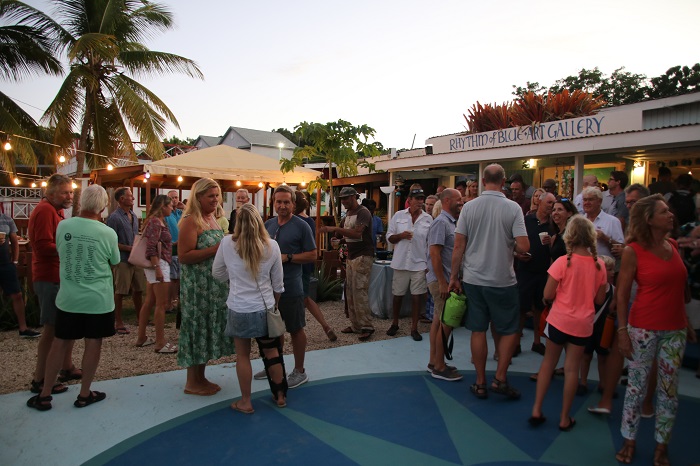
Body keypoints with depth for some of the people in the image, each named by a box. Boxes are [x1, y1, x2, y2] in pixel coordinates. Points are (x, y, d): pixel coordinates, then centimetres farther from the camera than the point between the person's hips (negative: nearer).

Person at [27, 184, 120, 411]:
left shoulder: (63, 226, -6)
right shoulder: (108, 233, -14)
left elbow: (61, 252, 12)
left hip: (68, 297, 3)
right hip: (98, 299, -3)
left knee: (60, 343, 13)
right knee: (93, 343, 9)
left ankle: (44, 395, 23)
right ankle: (84, 394, 19)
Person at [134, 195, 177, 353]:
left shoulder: (158, 221, 16)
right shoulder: (155, 222, -14)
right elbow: (151, 248, -21)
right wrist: (157, 268, -25)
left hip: (158, 264, 10)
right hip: (159, 264, -10)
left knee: (149, 302, 14)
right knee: (161, 304, -7)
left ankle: (141, 338, 21)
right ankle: (160, 343, -2)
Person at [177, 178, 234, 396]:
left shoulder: (212, 218, 13)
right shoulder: (191, 221, -13)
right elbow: (184, 256, -20)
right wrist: (216, 249, -22)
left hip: (214, 286, 9)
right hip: (197, 287, -9)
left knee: (209, 329, 13)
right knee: (197, 328, 0)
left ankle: (201, 377, 25)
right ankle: (192, 383, 13)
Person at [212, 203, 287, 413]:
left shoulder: (227, 243, -9)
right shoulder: (271, 246, -6)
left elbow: (217, 274, 5)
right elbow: (278, 283, 3)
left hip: (239, 309, -1)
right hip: (265, 308, 2)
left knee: (243, 356, 13)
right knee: (272, 352, 16)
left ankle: (245, 402, 25)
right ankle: (280, 396, 32)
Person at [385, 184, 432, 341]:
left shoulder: (428, 219, 3)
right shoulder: (398, 216, 2)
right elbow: (389, 237, 6)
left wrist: (430, 263, 0)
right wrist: (401, 236, -13)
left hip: (419, 263, 0)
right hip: (401, 262, 0)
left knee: (417, 296, 3)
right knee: (397, 295, 10)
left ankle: (414, 328, 16)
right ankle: (394, 324, 30)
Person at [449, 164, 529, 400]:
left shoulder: (469, 207, -2)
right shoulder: (513, 208, -8)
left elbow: (458, 246, -2)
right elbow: (523, 246, -14)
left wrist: (454, 277, 6)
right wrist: (509, 245, 9)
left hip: (473, 279, 3)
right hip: (502, 280, -2)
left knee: (478, 330, 10)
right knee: (510, 330, 15)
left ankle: (480, 383, 19)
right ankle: (500, 379, 13)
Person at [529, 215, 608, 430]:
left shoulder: (563, 262, -15)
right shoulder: (599, 264, -4)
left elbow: (548, 295, -13)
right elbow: (599, 299, 3)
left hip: (559, 320, -2)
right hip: (583, 324, 2)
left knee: (548, 362, 15)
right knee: (572, 368, 10)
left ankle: (537, 410, 17)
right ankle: (565, 418, 20)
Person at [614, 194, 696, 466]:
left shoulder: (673, 246, 6)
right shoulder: (633, 251, -9)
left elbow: (678, 287, 13)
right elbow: (622, 293, -8)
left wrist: (686, 323, 11)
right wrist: (622, 332, -11)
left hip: (675, 330, 5)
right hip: (644, 329, -4)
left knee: (669, 389, 11)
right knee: (636, 385, 6)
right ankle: (629, 441, 22)